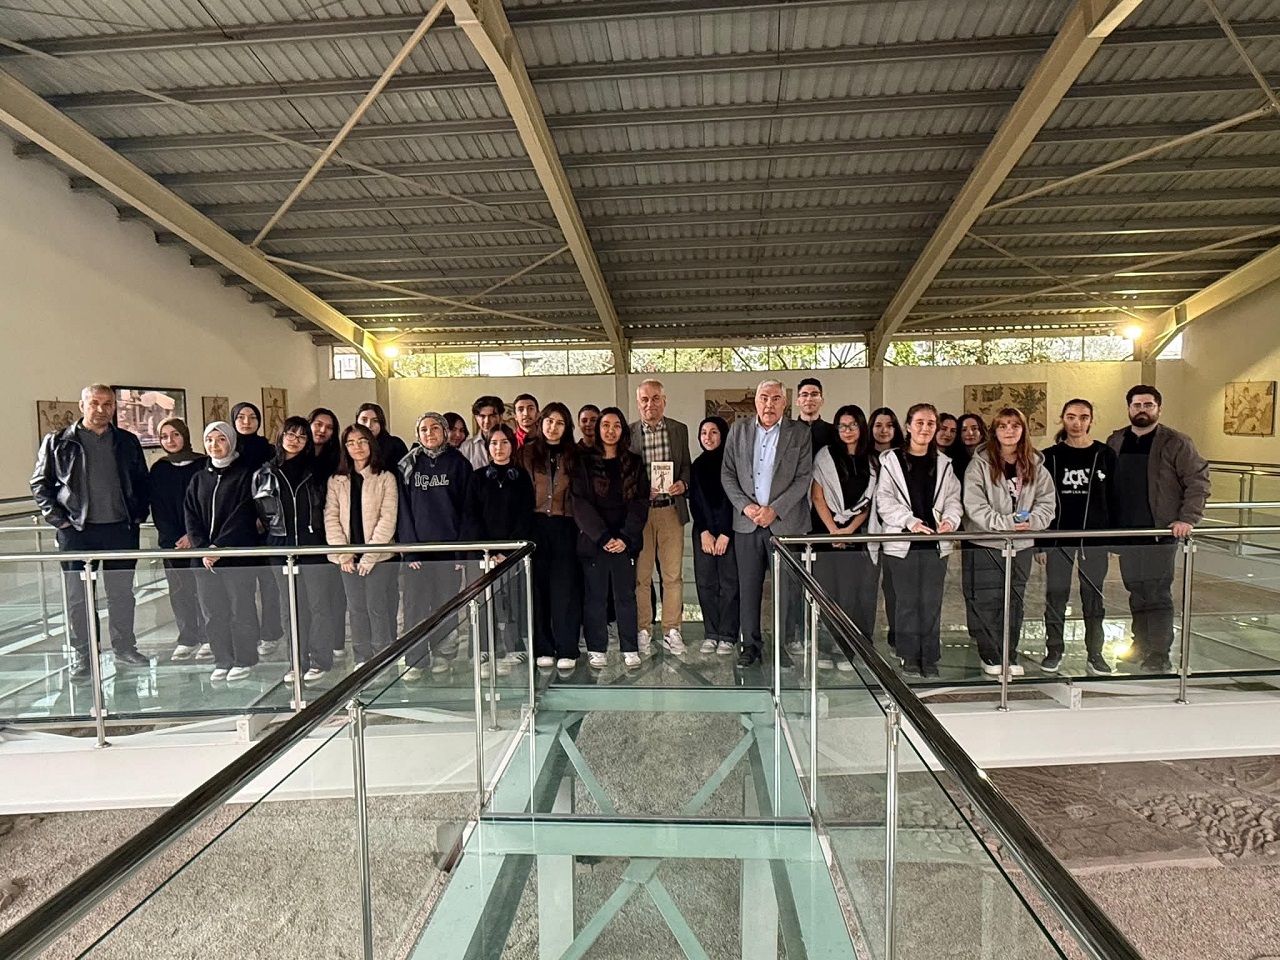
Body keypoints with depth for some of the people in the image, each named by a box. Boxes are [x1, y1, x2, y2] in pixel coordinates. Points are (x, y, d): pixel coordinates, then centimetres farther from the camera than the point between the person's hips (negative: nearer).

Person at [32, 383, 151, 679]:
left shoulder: (127, 442, 8)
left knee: (122, 594, 10)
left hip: (120, 529, 2)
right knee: (78, 596, 6)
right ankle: (81, 656, 16)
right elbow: (40, 484, 3)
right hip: (76, 532, -2)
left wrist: (139, 514, 3)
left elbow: (142, 482, 13)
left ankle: (125, 649, 22)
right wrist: (57, 519, -6)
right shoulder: (58, 442, 2)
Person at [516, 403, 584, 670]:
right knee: (538, 586, 4)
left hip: (565, 527, 0)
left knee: (565, 587, -1)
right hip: (535, 525, 1)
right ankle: (544, 648, 14)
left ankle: (567, 650, 7)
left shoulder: (576, 455, 7)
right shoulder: (526, 453, 7)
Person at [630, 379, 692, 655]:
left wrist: (682, 484, -7)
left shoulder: (680, 430, 7)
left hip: (671, 510, 2)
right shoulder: (628, 433, 1)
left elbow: (686, 465, 13)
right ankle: (643, 630, 18)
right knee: (641, 575, 5)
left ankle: (671, 630, 17)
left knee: (673, 574, 6)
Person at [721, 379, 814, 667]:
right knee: (748, 587, 6)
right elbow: (727, 473, 6)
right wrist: (745, 506, -7)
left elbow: (803, 478, -3)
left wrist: (774, 510, -12)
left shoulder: (800, 433, 2)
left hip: (786, 522, -2)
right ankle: (751, 645, 18)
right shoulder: (738, 429, 8)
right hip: (747, 522, 2)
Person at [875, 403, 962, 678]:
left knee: (932, 602, 5)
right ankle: (910, 658, 14)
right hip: (902, 542, -3)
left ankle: (930, 658, 15)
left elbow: (953, 499, 9)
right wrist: (910, 521, -16)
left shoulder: (943, 463, 12)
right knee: (907, 601, 3)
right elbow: (884, 500, -5)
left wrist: (950, 520, -11)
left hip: (935, 542, 3)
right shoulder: (891, 460, 1)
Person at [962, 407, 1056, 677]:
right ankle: (991, 656, 12)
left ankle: (1010, 657, 23)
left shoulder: (1035, 465, 7)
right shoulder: (980, 464, -6)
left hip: (1022, 544, 4)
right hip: (987, 542, -4)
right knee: (988, 600, -1)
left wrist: (1031, 521, -15)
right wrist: (1005, 523, -21)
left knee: (1014, 600, 12)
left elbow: (1047, 502, 4)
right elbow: (974, 505, -13)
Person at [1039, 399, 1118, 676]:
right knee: (1056, 596, 5)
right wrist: (1040, 543, -2)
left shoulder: (1106, 456, 3)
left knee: (1094, 598, 9)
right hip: (1058, 538, 0)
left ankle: (1094, 654, 20)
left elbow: (1114, 499, 4)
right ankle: (1054, 651, 18)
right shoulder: (1050, 457, 1)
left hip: (1095, 539, 1)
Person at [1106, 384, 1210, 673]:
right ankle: (1141, 644, 26)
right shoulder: (1115, 442, 10)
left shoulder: (1176, 443, -3)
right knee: (1136, 591, 13)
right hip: (1126, 531, 5)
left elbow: (1198, 480, -6)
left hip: (1161, 531, -5)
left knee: (1158, 593, -3)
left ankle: (1160, 654, 5)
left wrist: (1187, 519, -15)